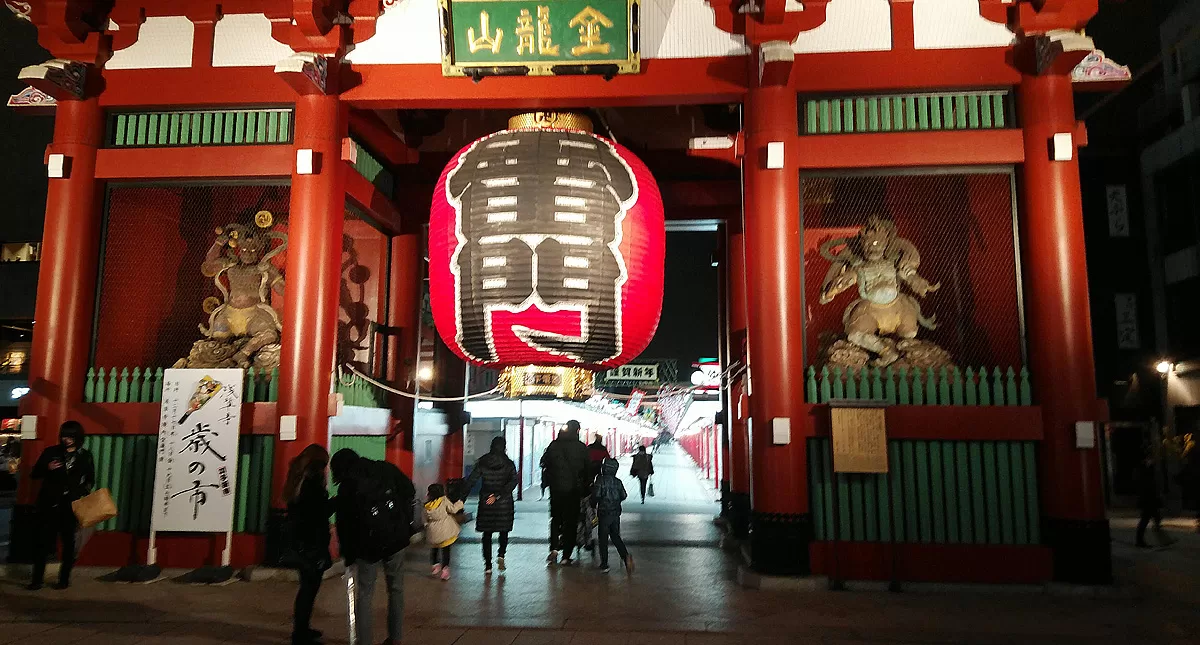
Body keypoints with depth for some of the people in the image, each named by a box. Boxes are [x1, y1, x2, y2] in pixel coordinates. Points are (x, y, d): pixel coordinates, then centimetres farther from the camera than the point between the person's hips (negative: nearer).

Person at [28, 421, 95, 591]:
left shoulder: (85, 456, 4)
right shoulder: (51, 452, 4)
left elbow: (90, 480, 12)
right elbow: (35, 474, 7)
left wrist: (82, 494, -5)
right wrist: (47, 468, -13)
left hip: (72, 505, 0)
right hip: (50, 503, 0)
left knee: (68, 542, 6)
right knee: (45, 541, -3)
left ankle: (64, 579, 14)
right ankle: (37, 579, 5)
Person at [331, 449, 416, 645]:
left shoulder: (346, 488, -6)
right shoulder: (385, 469, -1)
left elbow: (345, 525, -4)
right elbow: (409, 491, 1)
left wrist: (347, 554, 7)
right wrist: (405, 521, 10)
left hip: (368, 544, -3)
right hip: (396, 539, 3)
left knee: (361, 596, 6)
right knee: (396, 588, 16)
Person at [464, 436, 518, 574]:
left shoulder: (482, 462, 0)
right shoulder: (509, 464, -3)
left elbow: (471, 481, -5)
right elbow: (513, 482, -15)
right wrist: (498, 495, -16)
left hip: (486, 502, 1)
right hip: (504, 502, -1)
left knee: (487, 534, 10)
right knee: (504, 531, 16)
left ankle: (488, 565, 8)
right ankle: (501, 555, -5)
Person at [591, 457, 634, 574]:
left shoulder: (600, 481, -12)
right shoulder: (618, 482, 3)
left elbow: (596, 495, -17)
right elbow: (624, 496, 7)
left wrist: (594, 505, 2)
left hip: (604, 513, -4)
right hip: (616, 514, 4)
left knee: (603, 539, 6)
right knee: (615, 536, 14)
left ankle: (604, 564, 9)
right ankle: (626, 556, -8)